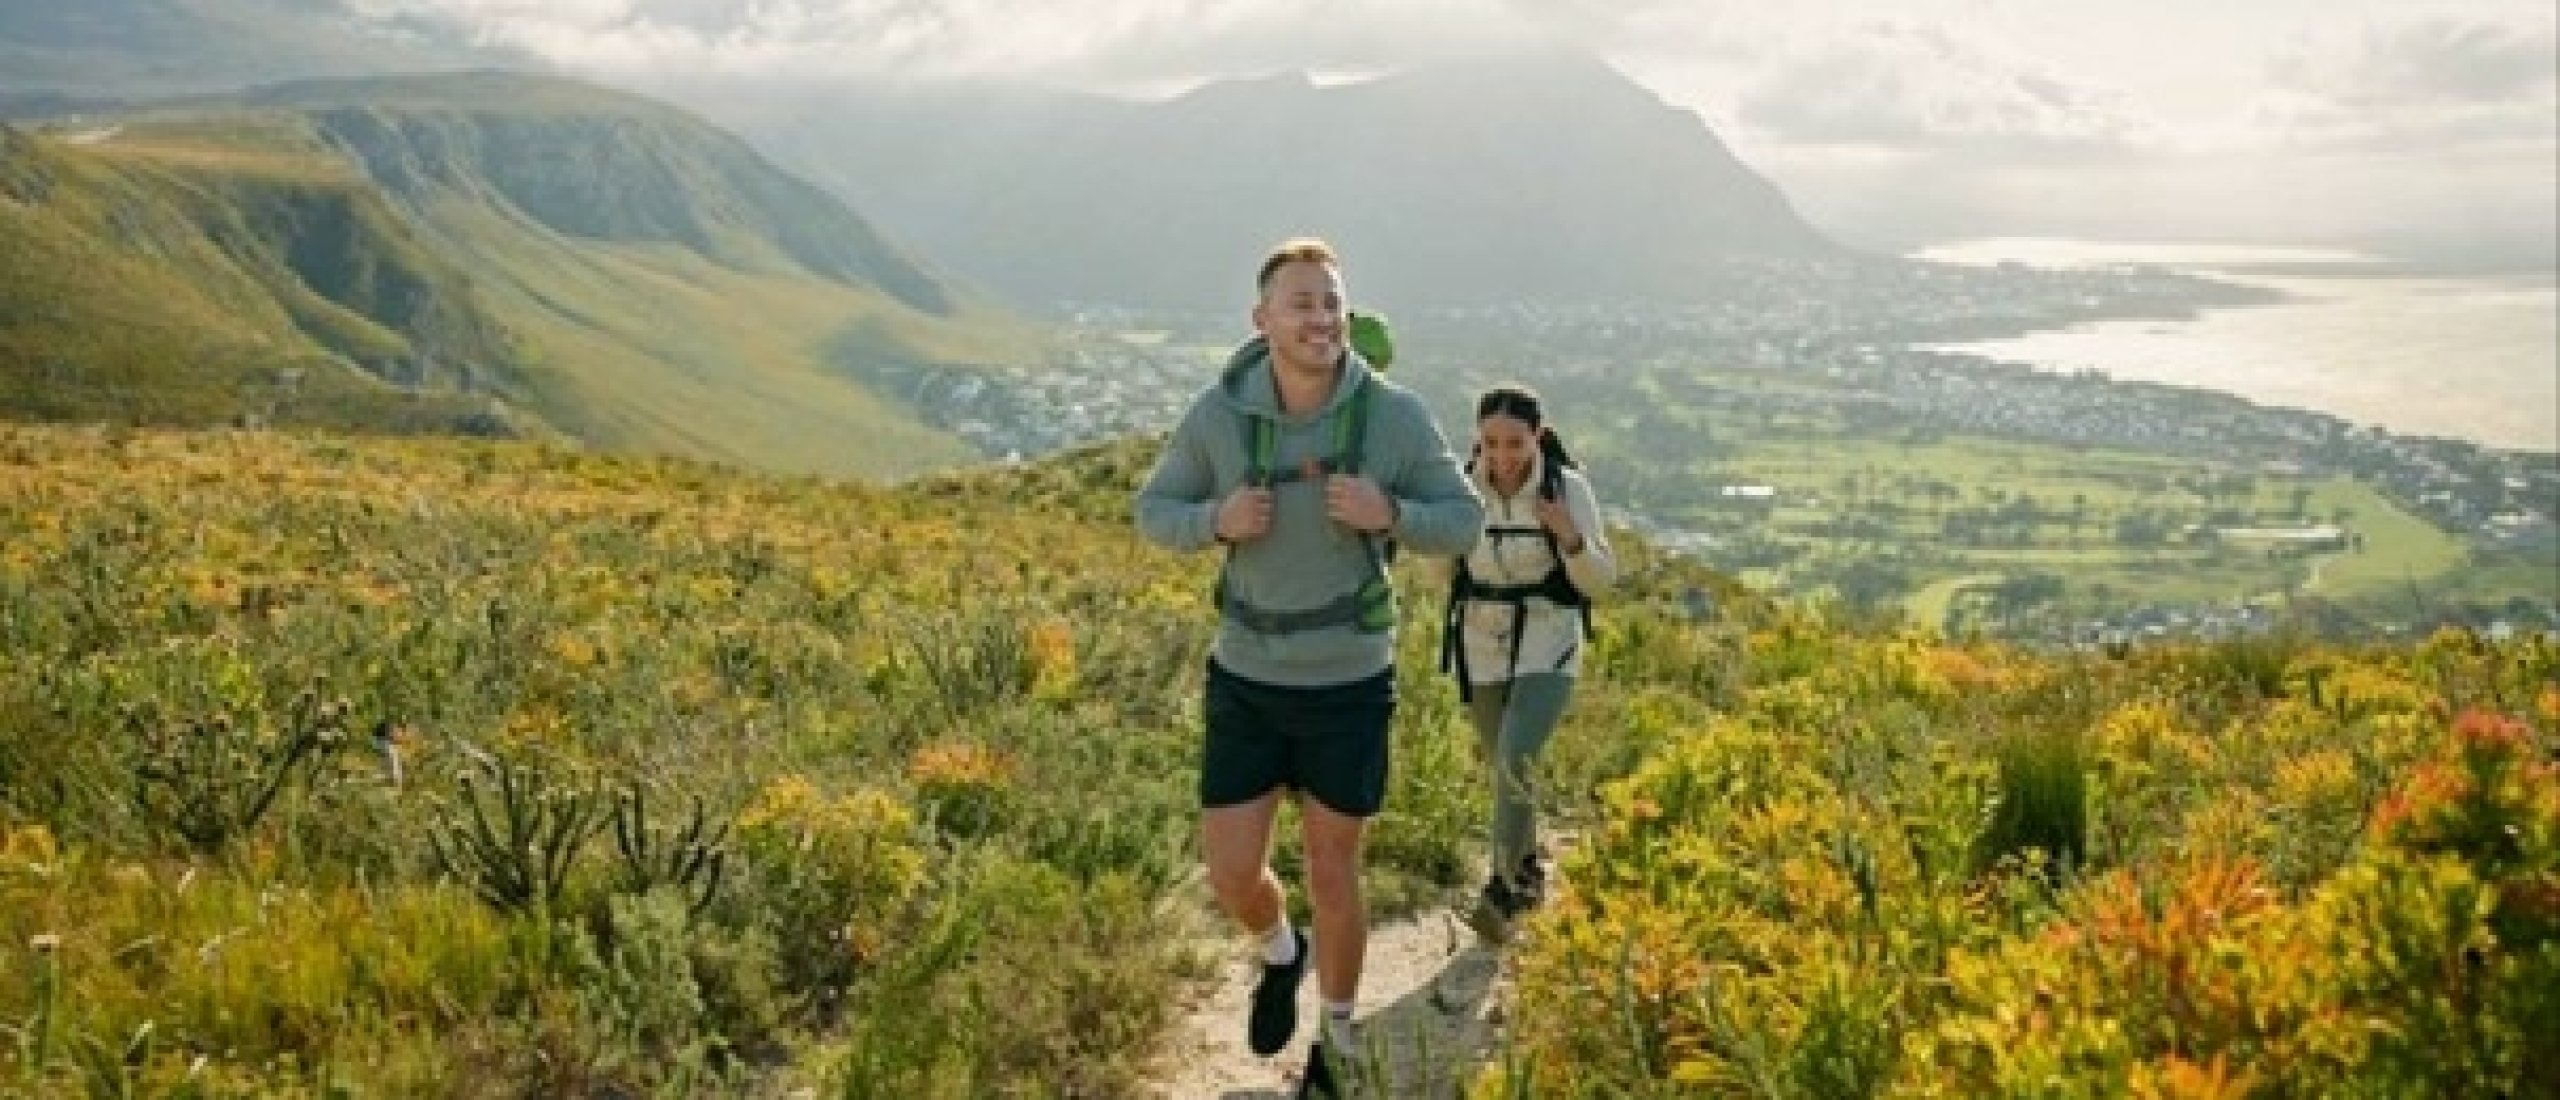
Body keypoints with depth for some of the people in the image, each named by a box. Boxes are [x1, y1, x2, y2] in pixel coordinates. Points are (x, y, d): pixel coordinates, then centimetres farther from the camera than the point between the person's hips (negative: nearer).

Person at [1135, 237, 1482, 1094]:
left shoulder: (1394, 415, -16)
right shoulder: (1219, 412, -13)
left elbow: (1461, 523, -5)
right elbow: (1155, 513, 0)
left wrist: (1388, 515, -27)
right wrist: (1216, 520, -23)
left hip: (1350, 687, -1)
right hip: (1246, 682, 2)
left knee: (1332, 879, 10)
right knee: (1231, 877, 5)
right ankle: (1281, 954, 43)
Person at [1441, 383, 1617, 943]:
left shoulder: (1569, 488, -14)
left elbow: (1599, 582, -12)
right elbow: (1448, 570, 3)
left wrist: (1571, 538, -31)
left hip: (1547, 649, -3)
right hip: (1483, 648, 3)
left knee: (1514, 763, -22)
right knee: (1504, 768, 16)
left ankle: (1501, 894, -11)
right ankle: (1530, 869, 39)